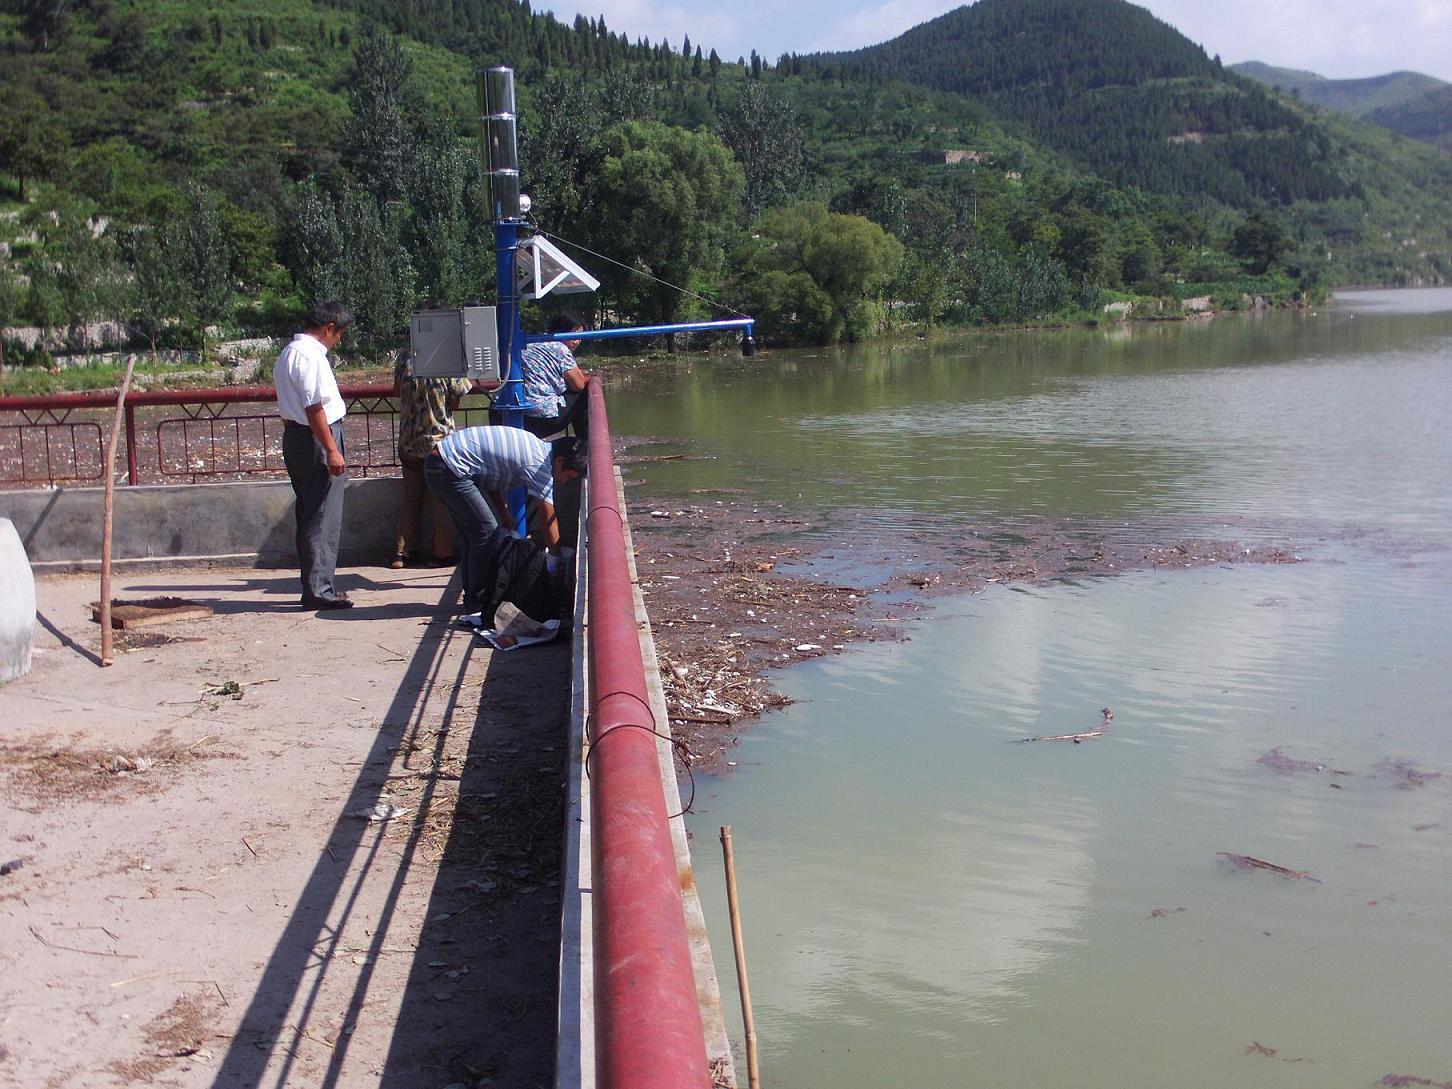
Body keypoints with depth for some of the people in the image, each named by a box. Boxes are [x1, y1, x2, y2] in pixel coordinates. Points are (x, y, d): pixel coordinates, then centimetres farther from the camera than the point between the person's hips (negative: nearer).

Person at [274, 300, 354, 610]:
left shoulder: (290, 352, 17)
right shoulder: (310, 356, -16)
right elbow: (315, 407, -22)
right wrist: (332, 450, -21)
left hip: (296, 435, 11)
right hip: (316, 439, -11)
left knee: (310, 513, 15)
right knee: (323, 518, -6)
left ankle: (315, 586, 21)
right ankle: (319, 590, -3)